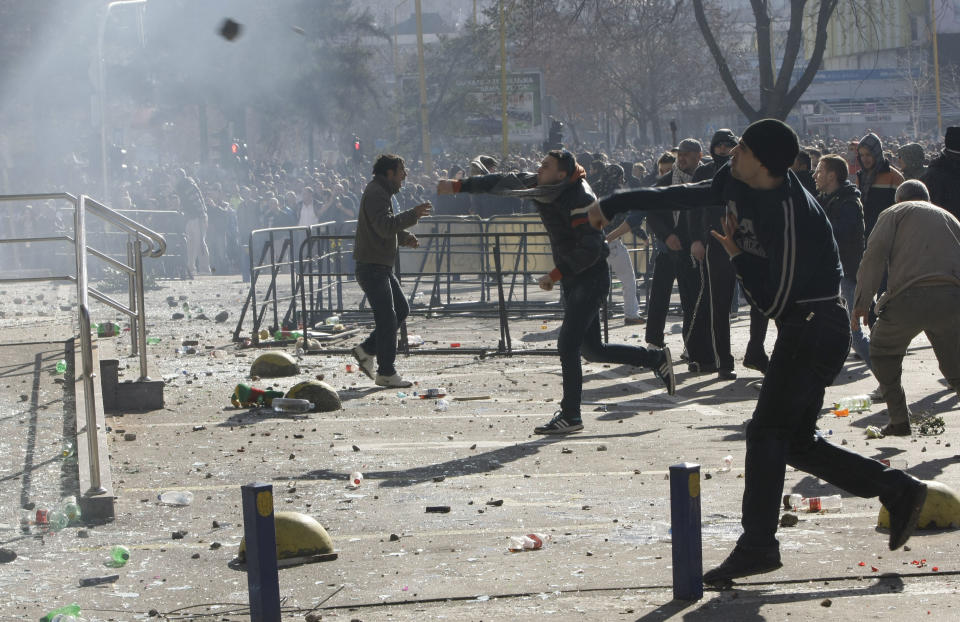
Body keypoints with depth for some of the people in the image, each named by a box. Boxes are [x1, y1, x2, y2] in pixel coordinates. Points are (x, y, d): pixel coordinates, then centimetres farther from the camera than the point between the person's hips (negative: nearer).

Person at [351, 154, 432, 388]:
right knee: (388, 319, -9)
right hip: (371, 266, -11)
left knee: (401, 309, 14)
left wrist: (405, 237, 9)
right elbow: (384, 226, -28)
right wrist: (413, 215, -28)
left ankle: (367, 350, 21)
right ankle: (386, 373, -4)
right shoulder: (375, 193, -15)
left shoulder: (382, 192, 19)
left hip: (382, 266, 11)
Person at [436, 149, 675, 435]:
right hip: (572, 279, 9)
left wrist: (555, 275, -21)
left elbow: (590, 250, -25)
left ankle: (570, 416, -6)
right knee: (591, 348, 14)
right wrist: (458, 185, 7)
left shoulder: (580, 199, -21)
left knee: (568, 345, -13)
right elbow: (501, 183, 11)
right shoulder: (541, 186, 4)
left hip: (591, 279, -9)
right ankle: (656, 359, 28)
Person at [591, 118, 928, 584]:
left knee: (767, 432, -10)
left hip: (814, 329, -10)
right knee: (797, 443, 10)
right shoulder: (735, 182, 1)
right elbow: (683, 197, 17)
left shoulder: (790, 214, -25)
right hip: (803, 330, 10)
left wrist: (737, 256, -8)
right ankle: (898, 491, 14)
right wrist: (613, 205, 18)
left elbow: (773, 301, -21)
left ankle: (757, 544, -8)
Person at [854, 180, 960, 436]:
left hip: (910, 297, -3)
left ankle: (899, 419, 13)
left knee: (883, 351, 19)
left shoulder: (894, 213, 18)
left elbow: (875, 254, 1)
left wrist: (861, 302, -1)